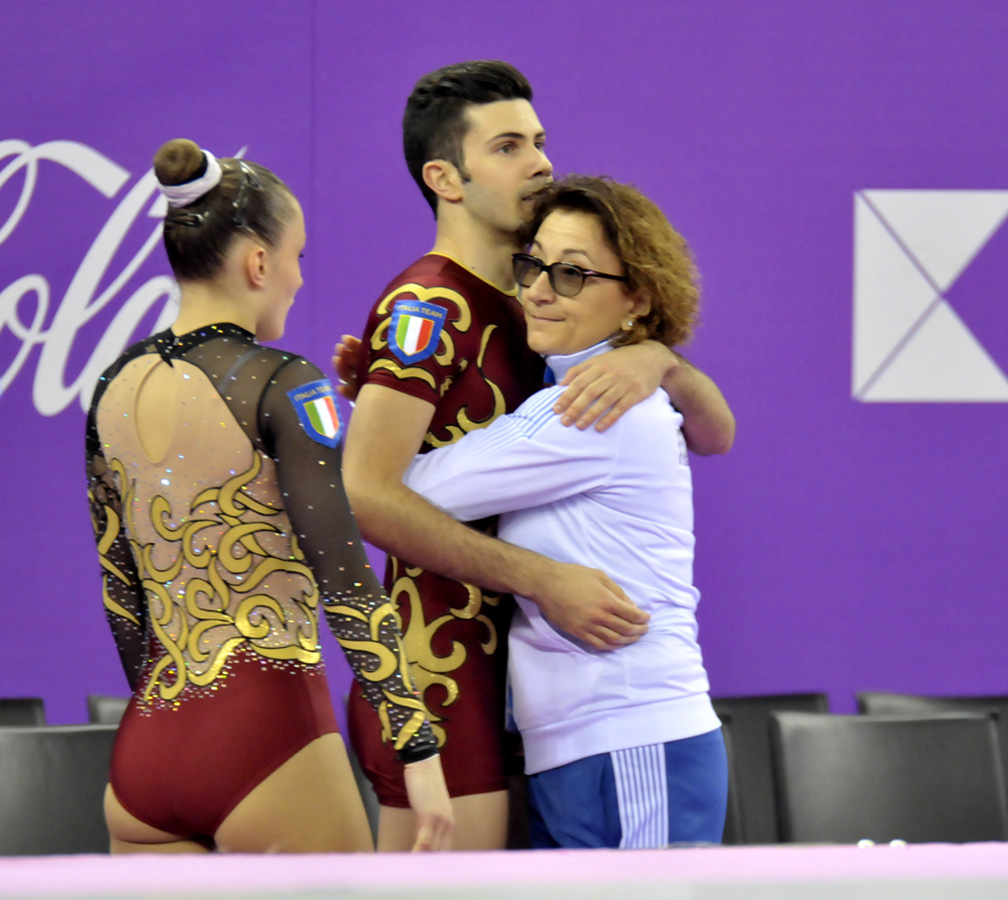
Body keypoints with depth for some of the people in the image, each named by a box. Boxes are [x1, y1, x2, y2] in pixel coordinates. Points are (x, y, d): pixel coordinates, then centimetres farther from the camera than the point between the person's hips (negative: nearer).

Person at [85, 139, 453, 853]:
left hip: (145, 743, 6)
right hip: (265, 733, -6)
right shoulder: (280, 385, -9)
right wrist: (420, 752, -14)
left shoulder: (118, 386, 10)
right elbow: (345, 583, -15)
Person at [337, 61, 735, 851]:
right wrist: (543, 579, -25)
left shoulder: (526, 314, 18)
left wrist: (657, 362, -12)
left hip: (500, 668, 9)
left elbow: (714, 432, 11)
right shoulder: (429, 306, -9)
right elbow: (367, 495, -23)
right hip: (439, 672, -9)